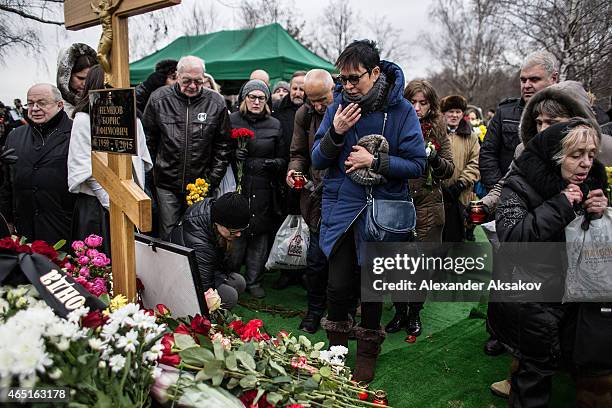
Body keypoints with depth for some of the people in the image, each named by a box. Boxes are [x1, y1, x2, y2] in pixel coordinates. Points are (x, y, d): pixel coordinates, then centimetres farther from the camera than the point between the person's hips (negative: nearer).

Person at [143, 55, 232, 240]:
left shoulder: (216, 103, -2)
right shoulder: (159, 99, -2)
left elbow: (223, 146, 3)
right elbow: (148, 139, 8)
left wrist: (212, 181, 0)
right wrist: (154, 169, 6)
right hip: (167, 184, 0)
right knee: (168, 236, 5)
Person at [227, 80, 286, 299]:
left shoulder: (274, 125, 10)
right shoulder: (232, 120, 4)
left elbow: (282, 159, 12)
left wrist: (271, 164, -8)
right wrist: (232, 155, -13)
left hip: (262, 189, 2)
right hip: (236, 185, -2)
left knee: (259, 234, 5)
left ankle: (254, 281, 18)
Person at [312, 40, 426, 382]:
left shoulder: (401, 110, -7)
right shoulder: (339, 104, 0)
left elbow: (417, 164, -8)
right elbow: (317, 161, 0)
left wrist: (375, 161, -19)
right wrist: (335, 133, -17)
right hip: (341, 208, 2)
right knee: (339, 285, 1)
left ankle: (368, 352, 33)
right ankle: (336, 349, 27)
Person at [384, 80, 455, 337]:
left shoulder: (438, 131, 7)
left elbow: (450, 169, 6)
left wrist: (435, 159, -14)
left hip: (428, 206, 1)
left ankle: (414, 313, 26)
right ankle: (399, 312, 23)